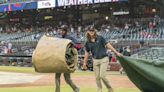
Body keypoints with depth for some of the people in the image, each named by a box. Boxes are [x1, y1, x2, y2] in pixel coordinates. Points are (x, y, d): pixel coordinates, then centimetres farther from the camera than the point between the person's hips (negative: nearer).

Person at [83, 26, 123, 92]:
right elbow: (87, 53, 13)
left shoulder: (100, 38, -4)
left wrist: (116, 52, -7)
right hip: (95, 60, 4)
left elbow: (108, 45, -4)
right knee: (97, 77, 4)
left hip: (104, 59, -4)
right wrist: (85, 62, 13)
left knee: (102, 76, -11)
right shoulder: (88, 42, 5)